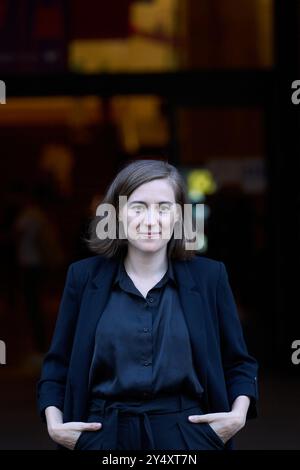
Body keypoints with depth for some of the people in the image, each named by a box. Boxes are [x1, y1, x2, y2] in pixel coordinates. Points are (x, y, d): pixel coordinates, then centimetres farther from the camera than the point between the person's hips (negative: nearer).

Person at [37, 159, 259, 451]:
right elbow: (58, 364, 9)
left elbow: (238, 363, 9)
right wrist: (54, 423, -4)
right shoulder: (85, 276, 3)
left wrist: (238, 415, -7)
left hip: (187, 436, 0)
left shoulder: (209, 276, 2)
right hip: (104, 437, 1)